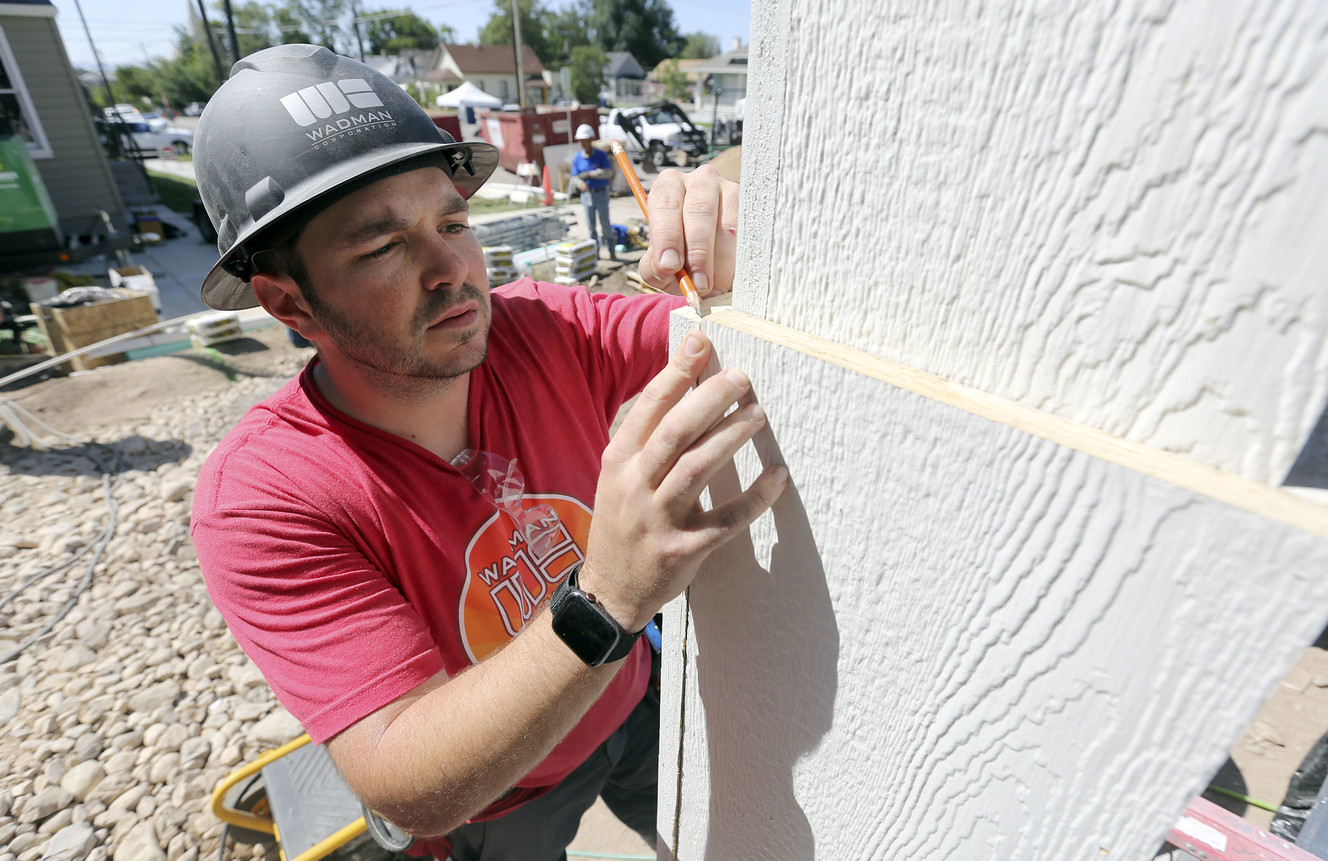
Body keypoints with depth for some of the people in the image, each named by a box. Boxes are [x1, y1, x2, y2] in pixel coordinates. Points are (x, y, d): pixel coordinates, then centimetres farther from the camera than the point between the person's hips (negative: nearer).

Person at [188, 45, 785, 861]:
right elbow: (413, 791, -34)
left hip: (634, 702, 4)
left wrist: (735, 265, -43)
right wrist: (607, 600, -51)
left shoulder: (540, 329, -23)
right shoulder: (259, 500, -30)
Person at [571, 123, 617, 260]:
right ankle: (596, 251, 15)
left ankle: (611, 251, 12)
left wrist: (588, 174, -21)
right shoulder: (577, 158, 1)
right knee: (590, 226, 5)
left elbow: (608, 172, -18)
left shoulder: (602, 155, -7)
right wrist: (581, 184, -24)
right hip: (586, 195, 3)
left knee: (605, 225, 0)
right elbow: (575, 177, -1)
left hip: (601, 194, -2)